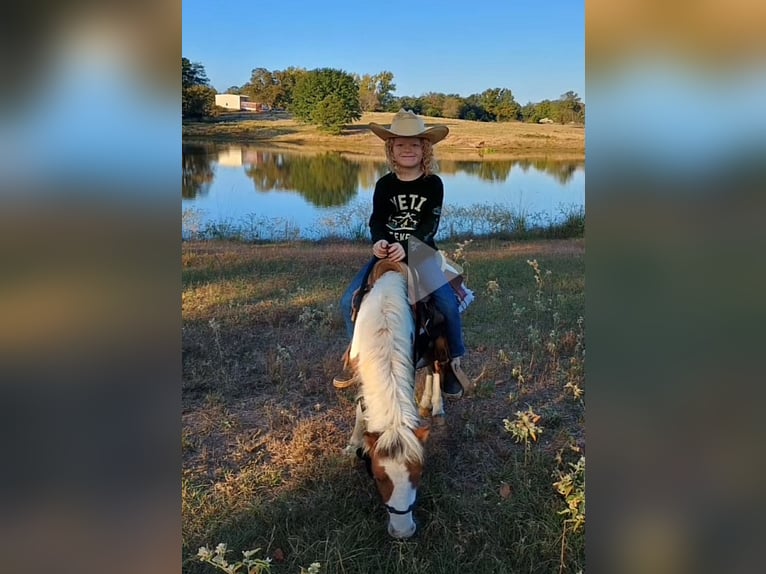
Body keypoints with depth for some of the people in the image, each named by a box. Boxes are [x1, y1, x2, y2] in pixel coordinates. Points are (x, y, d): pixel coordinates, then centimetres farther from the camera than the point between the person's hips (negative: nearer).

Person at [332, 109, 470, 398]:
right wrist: (379, 241, -29)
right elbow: (376, 220, -4)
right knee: (349, 301, -9)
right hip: (387, 253, 3)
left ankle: (454, 362, 2)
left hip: (421, 254, -2)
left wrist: (407, 247, -32)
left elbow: (430, 225, -15)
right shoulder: (384, 184, 3)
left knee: (448, 303, -23)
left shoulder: (433, 184, -4)